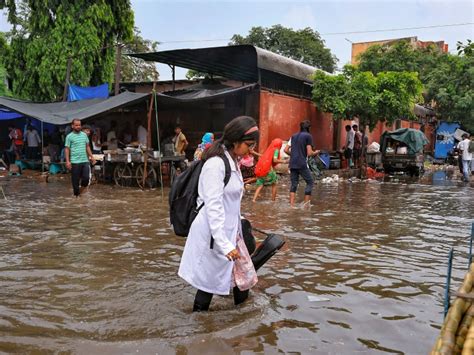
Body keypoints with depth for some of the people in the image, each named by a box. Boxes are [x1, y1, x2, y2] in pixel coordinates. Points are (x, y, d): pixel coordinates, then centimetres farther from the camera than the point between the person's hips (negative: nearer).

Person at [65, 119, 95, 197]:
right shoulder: (69, 136, -3)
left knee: (86, 178, -1)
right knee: (75, 180, 3)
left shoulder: (84, 135, 12)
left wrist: (91, 157, 11)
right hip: (75, 162, -4)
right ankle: (76, 195, 16)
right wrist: (67, 161, -13)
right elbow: (67, 149, -5)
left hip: (85, 161, 4)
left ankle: (80, 191, 21)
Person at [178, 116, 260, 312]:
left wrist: (232, 237, 19)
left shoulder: (232, 161, 9)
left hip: (231, 232, 9)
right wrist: (224, 244, -24)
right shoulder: (216, 163, -20)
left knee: (243, 275, 15)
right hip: (214, 234, -9)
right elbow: (213, 206, -24)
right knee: (211, 280, 5)